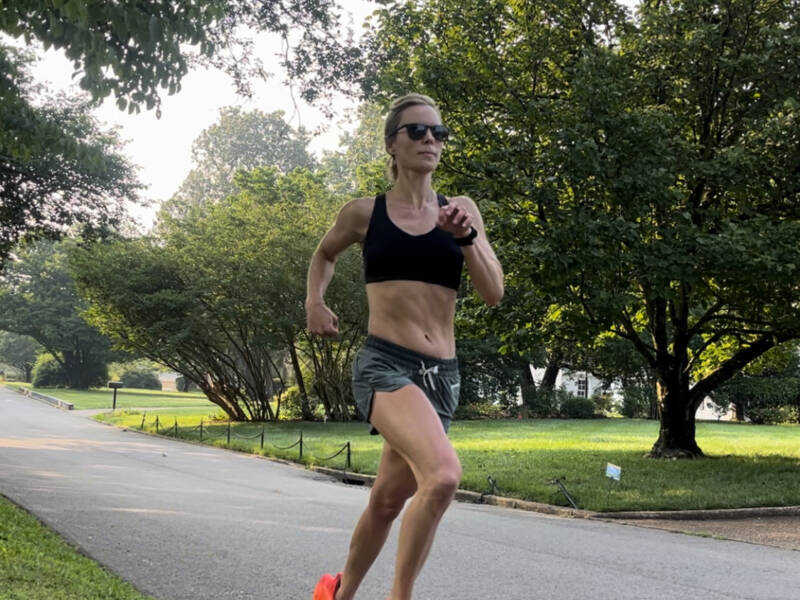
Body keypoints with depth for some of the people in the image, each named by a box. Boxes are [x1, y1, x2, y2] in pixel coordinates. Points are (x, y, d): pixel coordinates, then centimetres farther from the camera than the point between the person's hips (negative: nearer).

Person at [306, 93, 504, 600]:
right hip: (384, 364, -4)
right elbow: (325, 254, 25)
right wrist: (315, 300, 9)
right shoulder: (364, 213, 5)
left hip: (441, 375, 4)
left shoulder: (460, 210, 9)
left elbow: (493, 293, 2)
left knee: (389, 500, 15)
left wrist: (467, 236, -12)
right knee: (443, 474, -30)